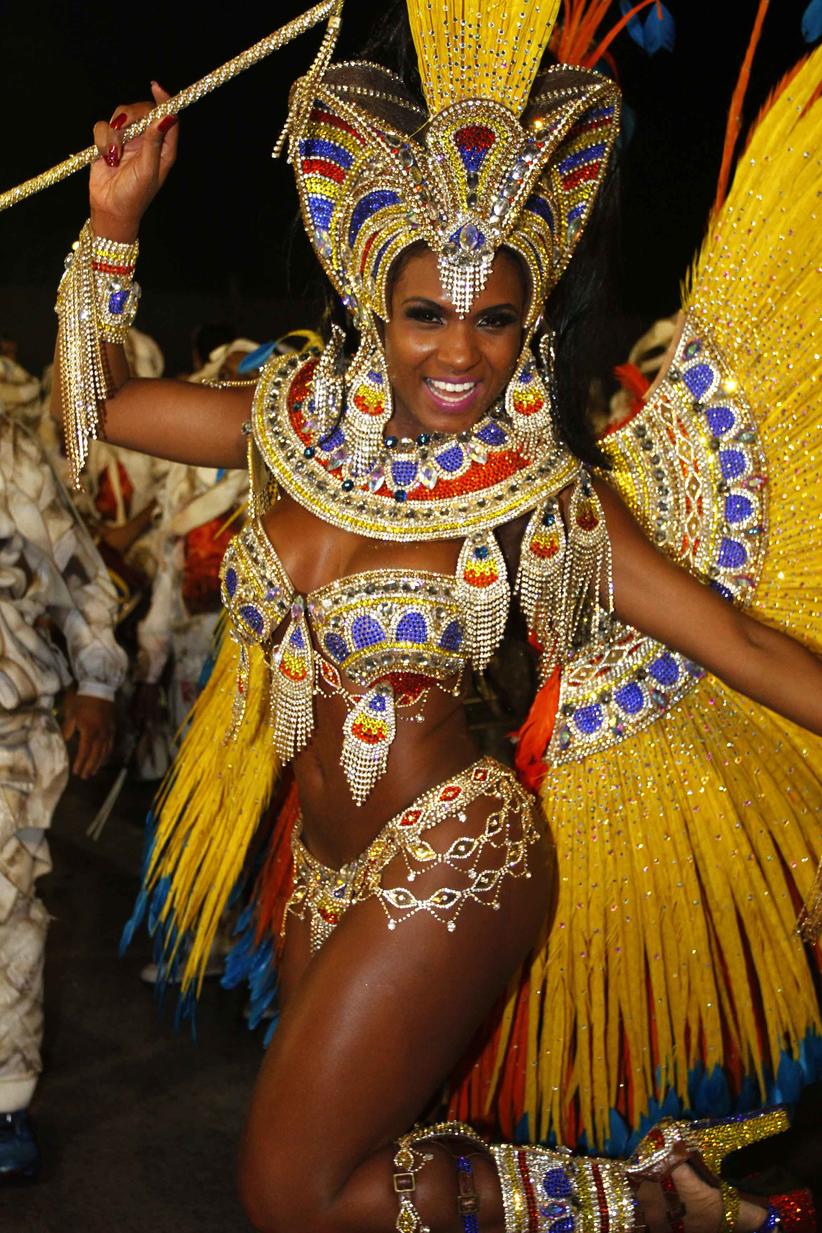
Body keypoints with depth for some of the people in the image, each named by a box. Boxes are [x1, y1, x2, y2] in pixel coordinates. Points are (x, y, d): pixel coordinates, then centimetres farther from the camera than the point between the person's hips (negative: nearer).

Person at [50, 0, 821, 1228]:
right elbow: (96, 399, 8)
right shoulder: (308, 424, -3)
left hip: (449, 861, -6)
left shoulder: (548, 499, -14)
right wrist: (116, 215, 0)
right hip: (324, 862, 6)